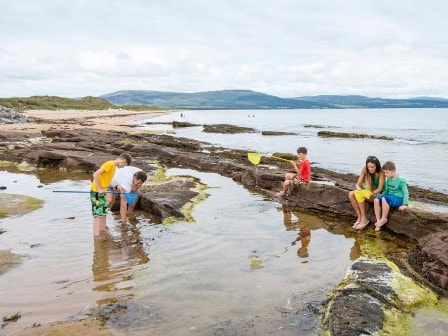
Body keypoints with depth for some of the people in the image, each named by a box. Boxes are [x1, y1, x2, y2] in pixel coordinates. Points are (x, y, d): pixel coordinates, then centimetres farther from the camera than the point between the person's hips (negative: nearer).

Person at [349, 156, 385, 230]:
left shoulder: (381, 172, -18)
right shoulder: (364, 170, -7)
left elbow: (380, 188, -21)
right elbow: (358, 185, -8)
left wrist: (371, 193, -40)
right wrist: (361, 190, -31)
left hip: (377, 194, -5)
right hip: (367, 192, 5)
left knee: (359, 194, -30)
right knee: (351, 194, -21)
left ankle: (364, 219, -21)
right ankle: (359, 217, -17)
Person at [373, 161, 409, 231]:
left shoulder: (401, 181, -12)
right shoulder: (388, 180, 11)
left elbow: (405, 193, -14)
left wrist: (404, 204, -23)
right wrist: (381, 196, 12)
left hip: (398, 199, -7)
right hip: (390, 197, 7)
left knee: (384, 199, -36)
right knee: (376, 200, -21)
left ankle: (384, 219, -20)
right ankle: (378, 221, -21)